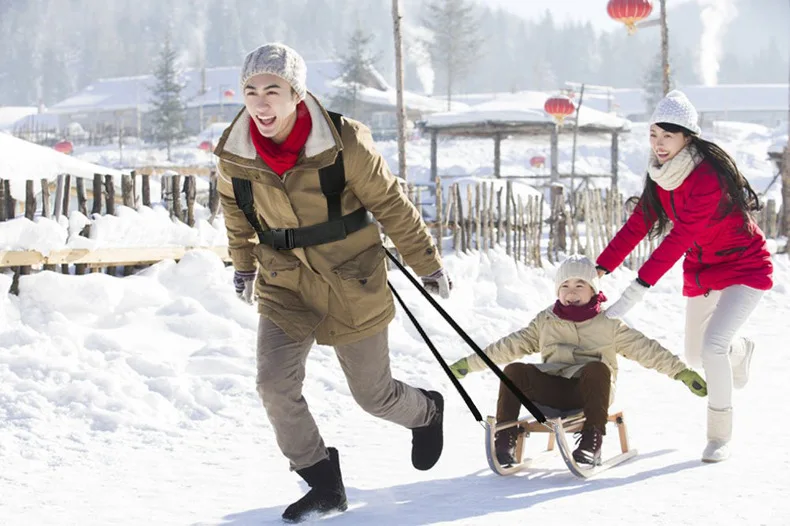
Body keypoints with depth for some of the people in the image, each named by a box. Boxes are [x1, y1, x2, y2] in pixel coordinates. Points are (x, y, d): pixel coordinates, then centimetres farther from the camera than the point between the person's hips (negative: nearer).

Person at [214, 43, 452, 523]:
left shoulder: (344, 143, -21)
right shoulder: (234, 154, -11)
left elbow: (391, 205, -8)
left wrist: (428, 264, 1)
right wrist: (244, 264, 22)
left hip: (352, 284, -3)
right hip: (285, 285, 3)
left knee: (374, 394, 9)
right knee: (275, 384, -14)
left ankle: (428, 412, 45)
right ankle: (325, 485, 4)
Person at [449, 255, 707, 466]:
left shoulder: (608, 324, 11)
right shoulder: (545, 321, 19)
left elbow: (646, 349, 8)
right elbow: (512, 345, 20)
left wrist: (681, 371, 0)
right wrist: (471, 363, 15)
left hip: (590, 390, -2)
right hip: (552, 389, 3)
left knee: (597, 368, -36)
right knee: (514, 370, -23)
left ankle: (592, 442, -39)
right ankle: (505, 439, -23)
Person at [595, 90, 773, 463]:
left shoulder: (708, 175, -31)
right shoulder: (661, 175, -7)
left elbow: (680, 237, -37)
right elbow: (637, 225, -7)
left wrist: (639, 287, -43)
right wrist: (600, 268, -19)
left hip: (744, 268, -8)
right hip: (701, 271, 8)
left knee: (712, 348, -24)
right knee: (693, 356, 18)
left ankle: (721, 435, -5)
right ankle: (740, 350, 53)